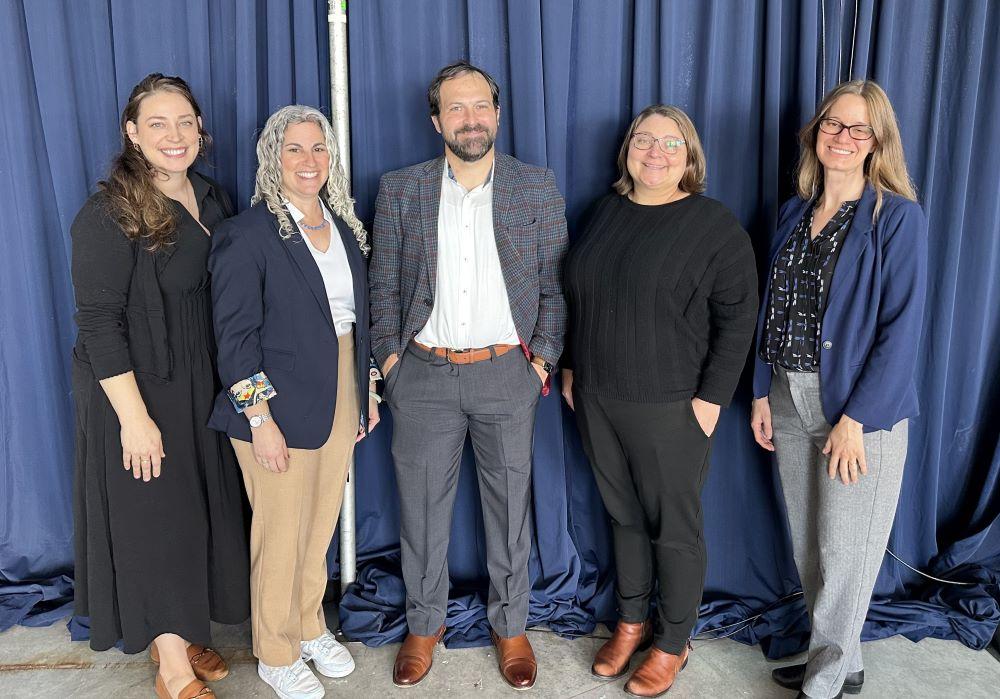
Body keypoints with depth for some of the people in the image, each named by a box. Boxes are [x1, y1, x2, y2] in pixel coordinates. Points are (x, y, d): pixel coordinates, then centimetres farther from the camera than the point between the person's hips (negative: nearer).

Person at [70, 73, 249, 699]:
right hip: (138, 387, -7)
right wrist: (134, 417, -19)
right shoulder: (110, 214, -15)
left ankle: (180, 635, 37)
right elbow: (98, 322, -17)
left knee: (201, 507, 16)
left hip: (202, 383, 7)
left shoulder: (213, 199, 5)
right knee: (155, 517, 4)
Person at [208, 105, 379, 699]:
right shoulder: (249, 233, -11)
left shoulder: (344, 226, 8)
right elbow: (235, 335, -14)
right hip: (281, 404, -6)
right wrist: (260, 419, -17)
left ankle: (311, 627, 39)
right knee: (281, 533, 7)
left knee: (322, 523, 17)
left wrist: (367, 391, 12)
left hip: (341, 397, 6)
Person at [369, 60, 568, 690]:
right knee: (422, 508, 11)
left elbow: (555, 287, 3)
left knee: (510, 508, 11)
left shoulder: (538, 190, 2)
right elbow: (383, 286, 6)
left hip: (507, 373, 0)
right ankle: (425, 624, 32)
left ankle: (512, 626, 31)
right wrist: (389, 354, -1)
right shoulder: (400, 190, 3)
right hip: (424, 374, 1)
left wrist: (543, 359, -4)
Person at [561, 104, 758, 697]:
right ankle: (632, 622, 36)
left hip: (670, 407, -5)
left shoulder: (715, 225, -8)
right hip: (598, 400, 5)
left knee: (674, 528, 8)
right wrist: (572, 367, 13)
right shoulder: (608, 210, 9)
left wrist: (711, 398, -14)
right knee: (625, 516, 17)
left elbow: (736, 319, -10)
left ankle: (673, 644, 27)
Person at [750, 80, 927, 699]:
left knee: (845, 551, 5)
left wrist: (857, 419, -18)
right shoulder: (794, 214, 9)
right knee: (808, 543, 15)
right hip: (791, 401, 6)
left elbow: (902, 326, -14)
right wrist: (762, 393, 8)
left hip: (860, 406, -6)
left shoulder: (898, 216, -9)